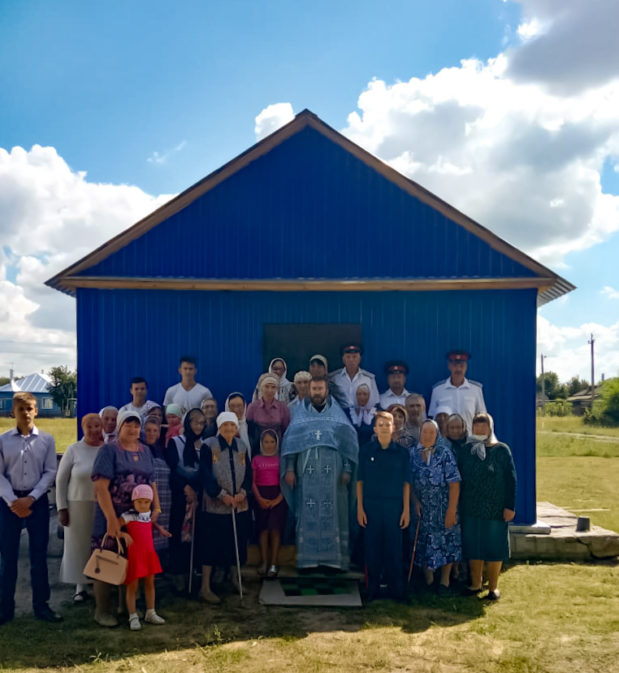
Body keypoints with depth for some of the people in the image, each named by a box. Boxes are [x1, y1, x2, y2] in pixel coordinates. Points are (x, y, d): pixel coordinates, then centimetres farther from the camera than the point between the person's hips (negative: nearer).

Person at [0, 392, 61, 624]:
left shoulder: (46, 439, 0)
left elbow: (50, 472, -2)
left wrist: (30, 498, -11)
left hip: (37, 500, 0)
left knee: (39, 555, 6)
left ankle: (41, 605, 17)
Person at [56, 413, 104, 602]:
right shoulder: (74, 450, -2)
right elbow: (61, 480, 0)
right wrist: (62, 508, -4)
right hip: (78, 506, 0)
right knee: (79, 545, 6)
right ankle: (80, 586, 19)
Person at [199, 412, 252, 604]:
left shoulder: (241, 446, 9)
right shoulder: (209, 446, -6)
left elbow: (248, 472, 8)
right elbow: (206, 474, -12)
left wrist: (242, 492, -9)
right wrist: (222, 494, -17)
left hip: (240, 505, 5)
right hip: (216, 504, -5)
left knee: (238, 542, 12)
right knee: (212, 545, -3)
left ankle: (235, 578, 31)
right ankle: (205, 587, 5)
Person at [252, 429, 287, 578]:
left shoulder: (280, 459, 6)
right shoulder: (256, 460, 9)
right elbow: (253, 482, 5)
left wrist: (278, 499, -10)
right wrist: (259, 498, -9)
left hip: (278, 497, -1)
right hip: (261, 497, 1)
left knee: (275, 529, -6)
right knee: (263, 529, 0)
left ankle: (273, 564, -3)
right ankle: (264, 562, 6)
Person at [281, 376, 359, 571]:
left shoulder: (338, 415, 8)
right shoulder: (301, 415, 10)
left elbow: (348, 443, 3)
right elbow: (290, 442, 7)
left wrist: (347, 470, -6)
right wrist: (289, 469, -2)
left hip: (333, 474, -1)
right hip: (307, 473, 1)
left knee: (333, 514, -2)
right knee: (308, 514, 1)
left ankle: (334, 557, 2)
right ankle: (308, 558, 4)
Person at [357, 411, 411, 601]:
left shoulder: (401, 452, 3)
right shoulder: (366, 450, 2)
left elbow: (406, 482, 5)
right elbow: (360, 480, 4)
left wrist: (406, 509, 1)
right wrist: (360, 507, -1)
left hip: (394, 507, 0)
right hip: (371, 506, 0)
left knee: (394, 549, 3)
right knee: (372, 548, 4)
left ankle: (395, 590, 14)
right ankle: (372, 590, 15)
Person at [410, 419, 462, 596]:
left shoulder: (445, 454, -12)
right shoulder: (413, 454, -2)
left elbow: (454, 483, -13)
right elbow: (410, 482, 6)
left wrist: (452, 510, -15)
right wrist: (416, 502, -6)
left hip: (443, 508, -3)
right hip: (423, 510, 3)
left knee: (445, 542, 6)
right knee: (424, 544, 9)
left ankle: (444, 580, 22)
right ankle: (428, 579, 27)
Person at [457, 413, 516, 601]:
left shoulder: (501, 450, -3)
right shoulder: (465, 450, 5)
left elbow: (510, 479, -4)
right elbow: (458, 478, 8)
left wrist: (510, 506, -10)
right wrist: (457, 505, 4)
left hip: (495, 509, -3)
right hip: (470, 508, 3)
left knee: (494, 547, 4)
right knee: (473, 547, 9)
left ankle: (493, 587, 16)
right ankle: (475, 584, 22)